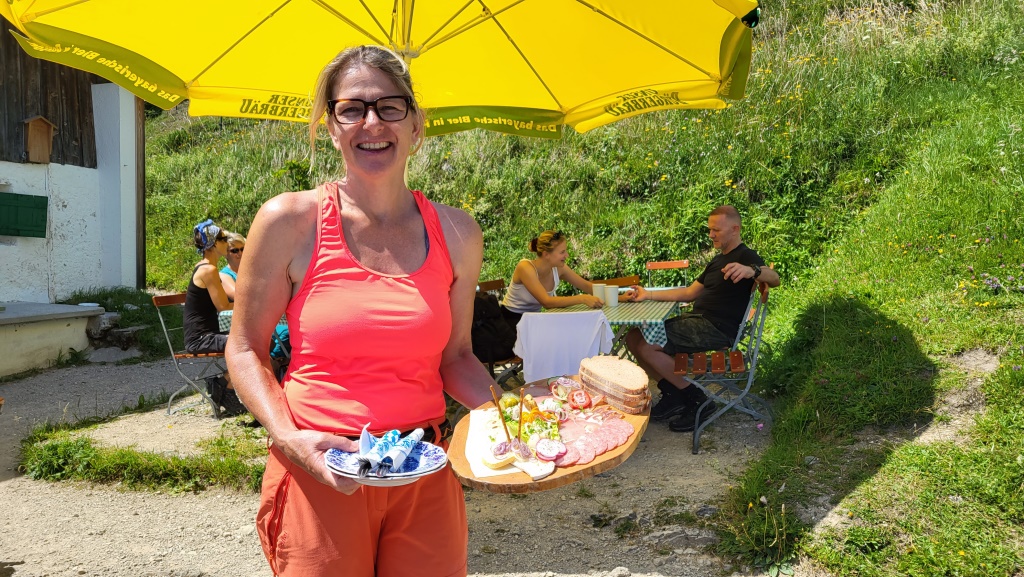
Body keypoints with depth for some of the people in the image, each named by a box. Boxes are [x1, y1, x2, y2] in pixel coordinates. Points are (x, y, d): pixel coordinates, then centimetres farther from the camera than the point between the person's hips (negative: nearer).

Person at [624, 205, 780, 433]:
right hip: (696, 320, 9)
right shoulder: (718, 259, 23)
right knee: (634, 338, -1)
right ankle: (672, 393, 8)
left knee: (647, 347, -23)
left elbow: (774, 279, -28)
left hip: (717, 329, -9)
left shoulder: (745, 256, -7)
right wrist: (650, 295, 20)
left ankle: (698, 401, -8)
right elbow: (690, 293, 26)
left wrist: (752, 270, -50)